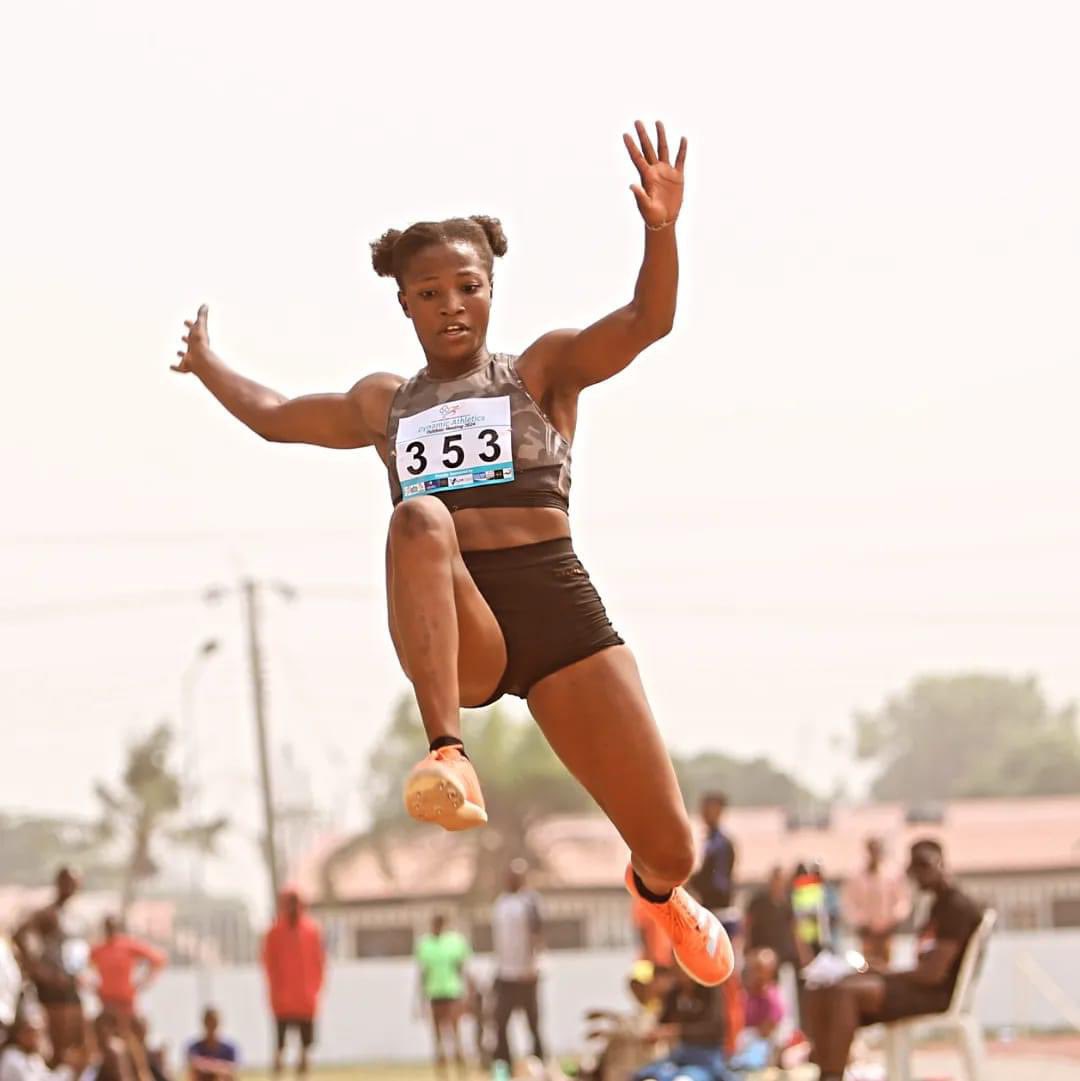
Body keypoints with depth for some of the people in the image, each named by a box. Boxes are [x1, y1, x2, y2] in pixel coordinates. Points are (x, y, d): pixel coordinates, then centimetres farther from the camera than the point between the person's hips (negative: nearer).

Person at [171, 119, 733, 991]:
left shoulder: (543, 371, 12)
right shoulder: (384, 405, 23)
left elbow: (647, 323, -7)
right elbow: (274, 416, 41)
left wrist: (661, 230, -25)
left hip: (558, 614, -1)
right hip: (454, 629, 1)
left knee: (672, 849, -4)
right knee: (418, 518, -35)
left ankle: (658, 890, 40)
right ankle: (449, 756, -48)